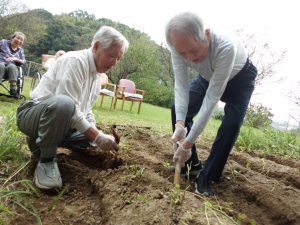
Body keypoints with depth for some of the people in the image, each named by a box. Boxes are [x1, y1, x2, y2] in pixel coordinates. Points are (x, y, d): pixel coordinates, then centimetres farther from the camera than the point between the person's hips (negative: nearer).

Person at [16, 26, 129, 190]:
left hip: (60, 120, 9)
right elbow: (70, 107, -30)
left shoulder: (97, 75, 7)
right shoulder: (75, 61, -21)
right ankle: (46, 159, -18)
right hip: (33, 115, -9)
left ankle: (42, 140, 11)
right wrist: (98, 137, -26)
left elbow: (85, 110, 14)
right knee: (63, 104, -38)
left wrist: (99, 136, -2)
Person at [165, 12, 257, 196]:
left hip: (239, 78, -4)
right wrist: (179, 124, -43)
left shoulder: (226, 48, -45)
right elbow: (181, 84, -28)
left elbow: (212, 98, -43)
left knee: (231, 124, -21)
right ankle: (191, 164, 7)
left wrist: (188, 142, -42)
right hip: (209, 76, 5)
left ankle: (207, 176, -4)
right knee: (179, 110, -8)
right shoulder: (180, 45, -31)